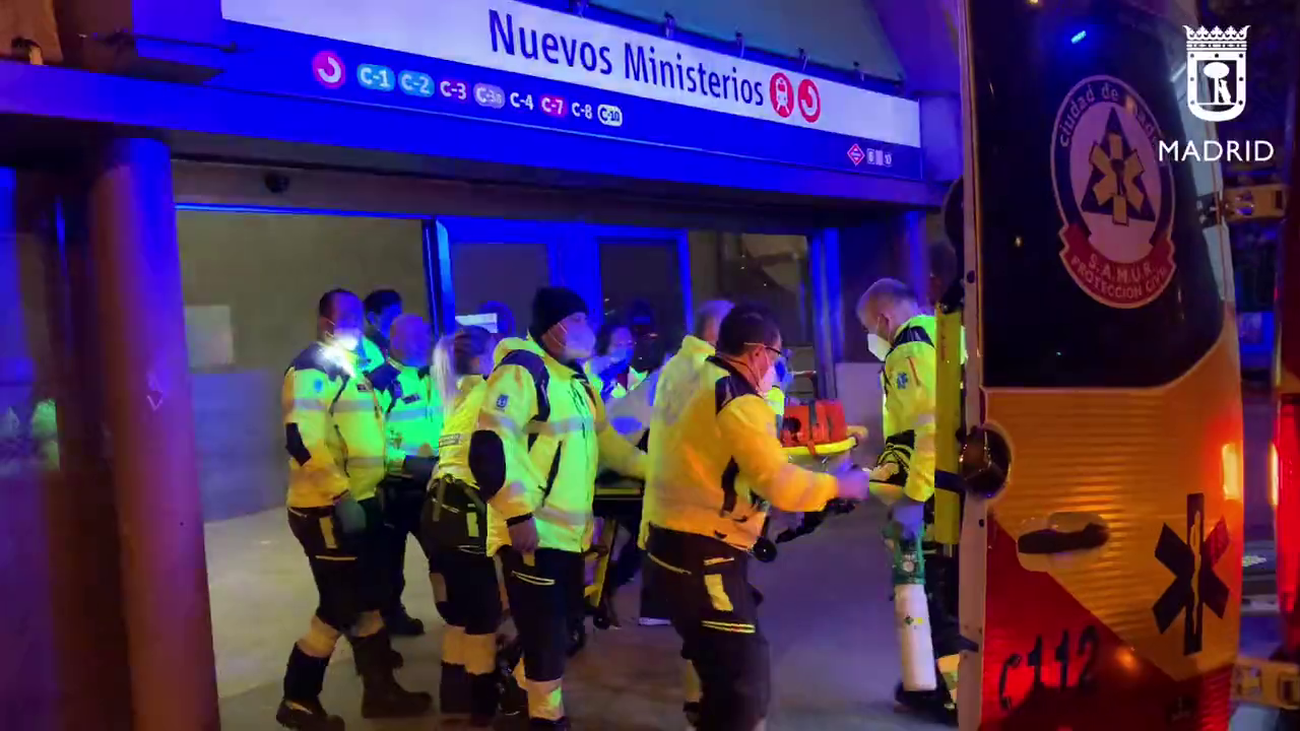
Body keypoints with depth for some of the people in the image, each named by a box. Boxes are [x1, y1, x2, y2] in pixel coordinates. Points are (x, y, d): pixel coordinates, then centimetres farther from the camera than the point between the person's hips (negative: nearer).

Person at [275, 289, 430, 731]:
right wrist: (341, 496, -28)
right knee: (339, 608, -2)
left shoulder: (351, 367, 16)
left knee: (367, 600, 16)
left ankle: (380, 690, 28)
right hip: (329, 510, -9)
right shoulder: (312, 370, -15)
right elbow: (301, 441, -26)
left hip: (359, 503, 9)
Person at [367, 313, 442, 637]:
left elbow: (446, 422, 22)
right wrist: (406, 462, -25)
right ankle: (390, 614, 28)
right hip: (394, 487, -6)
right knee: (390, 555, 10)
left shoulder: (433, 378, 10)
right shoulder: (379, 381, -13)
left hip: (432, 483, 6)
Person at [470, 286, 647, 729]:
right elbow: (490, 446, -26)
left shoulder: (575, 377, 15)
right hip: (532, 531, -9)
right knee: (546, 630, 1)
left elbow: (601, 438, 23)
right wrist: (518, 514, -28)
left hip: (569, 529, 10)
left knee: (561, 618, 21)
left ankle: (523, 689, 43)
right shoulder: (522, 371, -17)